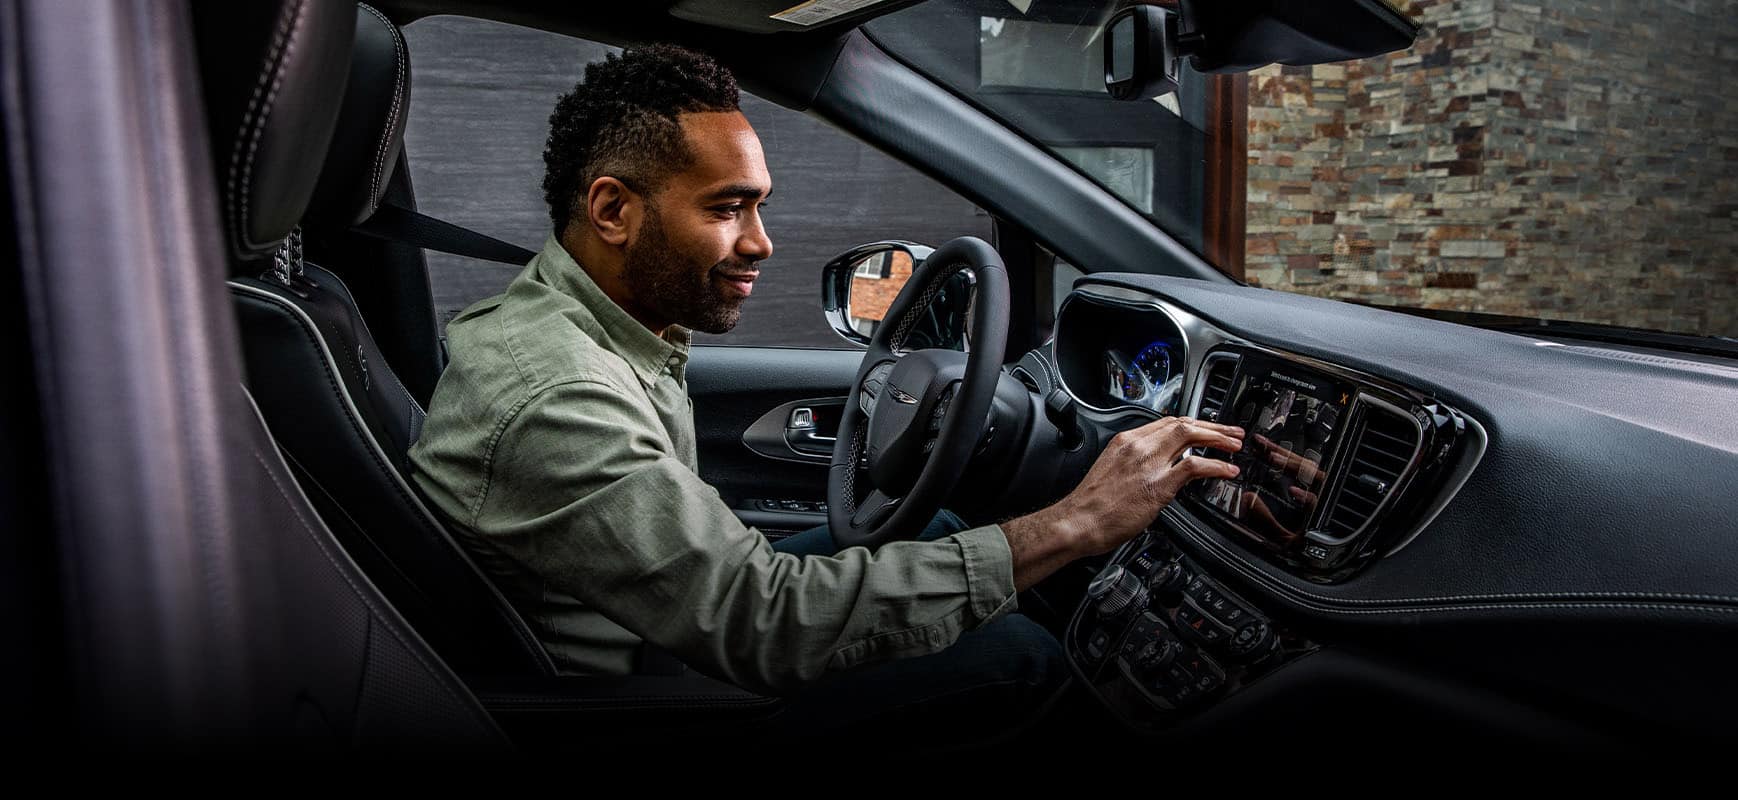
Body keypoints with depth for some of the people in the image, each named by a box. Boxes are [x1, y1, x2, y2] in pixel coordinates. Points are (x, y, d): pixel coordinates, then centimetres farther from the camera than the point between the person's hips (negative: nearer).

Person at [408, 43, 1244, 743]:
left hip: (682, 623, 9)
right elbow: (768, 622, -38)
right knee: (1018, 653, -16)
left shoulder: (598, 329, -1)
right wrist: (1070, 526, -36)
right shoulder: (549, 402, -33)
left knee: (935, 530, 6)